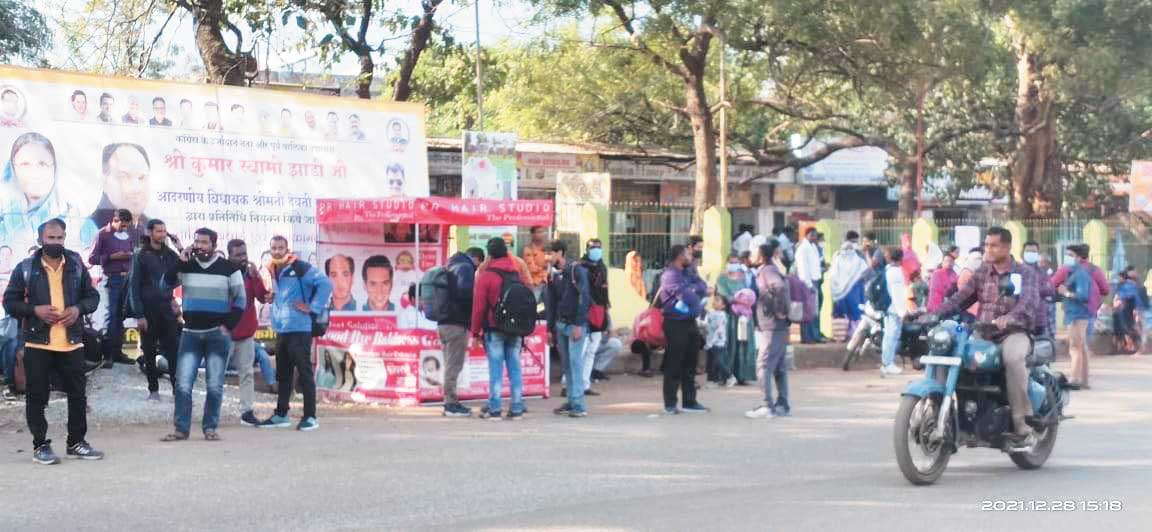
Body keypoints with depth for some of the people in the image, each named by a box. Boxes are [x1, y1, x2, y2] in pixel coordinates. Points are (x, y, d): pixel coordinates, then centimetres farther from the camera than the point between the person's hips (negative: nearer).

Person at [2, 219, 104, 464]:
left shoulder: (76, 266, 6)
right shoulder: (25, 269, -1)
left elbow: (92, 296, 12)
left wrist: (78, 309, -8)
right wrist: (34, 310, -15)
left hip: (71, 342, 2)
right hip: (37, 343, -2)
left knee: (77, 394, 8)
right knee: (37, 396, 2)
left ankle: (76, 442, 21)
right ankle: (40, 446, 12)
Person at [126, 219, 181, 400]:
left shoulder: (170, 254, 7)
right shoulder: (141, 256, -3)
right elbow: (134, 286, -5)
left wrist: (181, 249, -10)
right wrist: (138, 315, -12)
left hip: (166, 308, 2)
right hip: (148, 310, -2)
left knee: (173, 349, -4)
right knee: (149, 351, 5)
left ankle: (177, 387, 0)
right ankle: (153, 389, 13)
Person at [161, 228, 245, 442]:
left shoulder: (229, 268, 0)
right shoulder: (186, 266, 8)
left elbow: (240, 300, 3)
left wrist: (228, 326, -6)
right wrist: (180, 262, -10)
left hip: (218, 335, -2)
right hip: (191, 334, 2)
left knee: (214, 385, 0)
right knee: (183, 384, -4)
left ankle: (211, 427, 10)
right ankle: (181, 428, 2)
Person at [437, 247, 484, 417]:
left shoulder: (451, 267, 19)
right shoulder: (466, 268, -9)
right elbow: (465, 290, -23)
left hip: (443, 323, 9)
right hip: (457, 324, -9)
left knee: (450, 364, 14)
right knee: (454, 364, -6)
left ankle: (450, 402, 18)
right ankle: (451, 404, -5)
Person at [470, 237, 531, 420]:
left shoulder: (486, 276, -7)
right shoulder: (520, 275, 9)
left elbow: (478, 306, -8)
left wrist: (475, 331, -1)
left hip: (494, 329, -4)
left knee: (496, 369, -2)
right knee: (514, 367, 6)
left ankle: (494, 408, -3)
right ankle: (517, 408, 6)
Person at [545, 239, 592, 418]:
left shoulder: (577, 270, -8)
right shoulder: (553, 275, 12)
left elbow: (584, 297, -14)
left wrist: (579, 325, -18)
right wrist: (550, 328, 12)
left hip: (575, 324, -7)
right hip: (560, 324, 7)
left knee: (575, 362, -11)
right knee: (566, 364, 7)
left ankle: (579, 405, -12)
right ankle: (571, 401, 12)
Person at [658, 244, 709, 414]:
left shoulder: (688, 272, 15)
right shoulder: (670, 275, -12)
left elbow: (702, 287, 5)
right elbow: (685, 294, -20)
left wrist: (694, 289, -14)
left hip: (690, 322, 8)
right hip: (676, 323, -8)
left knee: (690, 364, 13)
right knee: (674, 365, -4)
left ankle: (689, 401, 21)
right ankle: (670, 403, 2)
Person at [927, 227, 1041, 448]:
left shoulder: (1026, 274, 3)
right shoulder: (981, 273, 16)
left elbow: (1029, 302, -16)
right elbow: (960, 298, 7)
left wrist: (1009, 318, -37)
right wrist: (935, 315, -11)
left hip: (1014, 332, -4)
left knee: (1013, 357, -38)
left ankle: (1022, 424, -34)